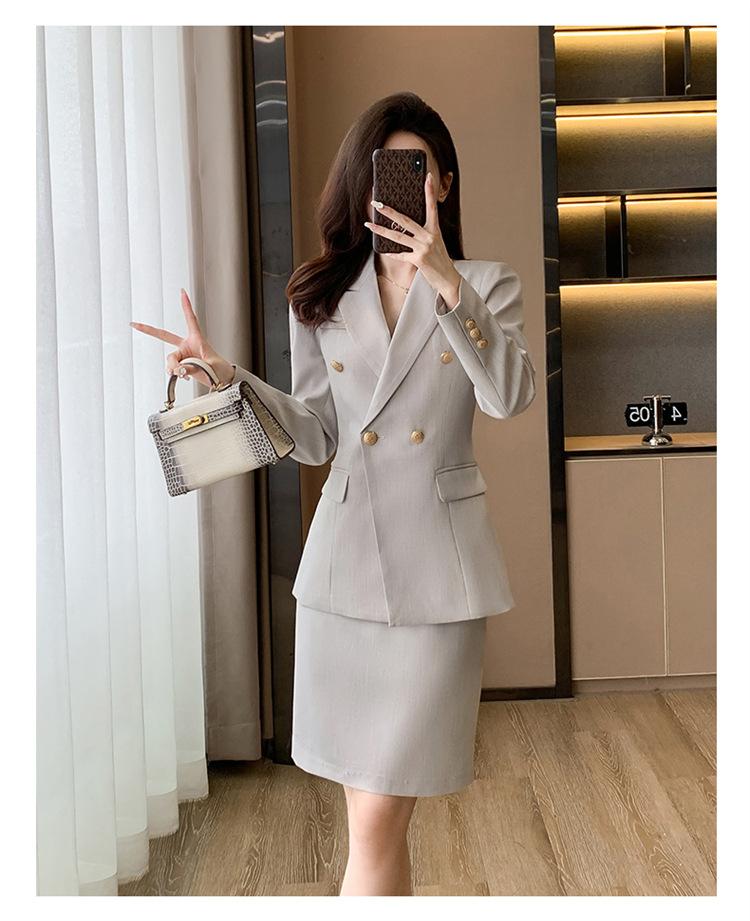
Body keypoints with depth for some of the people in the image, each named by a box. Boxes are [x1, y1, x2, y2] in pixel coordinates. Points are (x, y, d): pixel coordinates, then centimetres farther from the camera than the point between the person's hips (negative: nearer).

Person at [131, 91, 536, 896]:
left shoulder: (486, 285, 5)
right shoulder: (323, 300, 11)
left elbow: (509, 397, -13)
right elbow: (318, 437, 9)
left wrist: (447, 283, -21)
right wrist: (229, 378, -5)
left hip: (438, 566, -2)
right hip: (344, 565, 3)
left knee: (377, 824, -3)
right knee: (375, 822, 10)